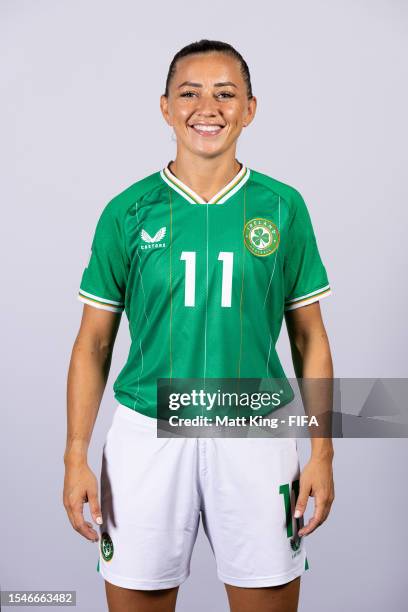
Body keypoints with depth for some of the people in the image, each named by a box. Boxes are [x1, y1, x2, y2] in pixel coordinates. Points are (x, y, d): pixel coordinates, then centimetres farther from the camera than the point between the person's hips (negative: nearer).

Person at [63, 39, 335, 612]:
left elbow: (310, 337, 5)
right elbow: (94, 343, 3)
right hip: (147, 432, 0)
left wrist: (322, 452, 1)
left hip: (255, 436, 1)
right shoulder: (128, 211, 0)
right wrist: (76, 457, -2)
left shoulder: (284, 207, 1)